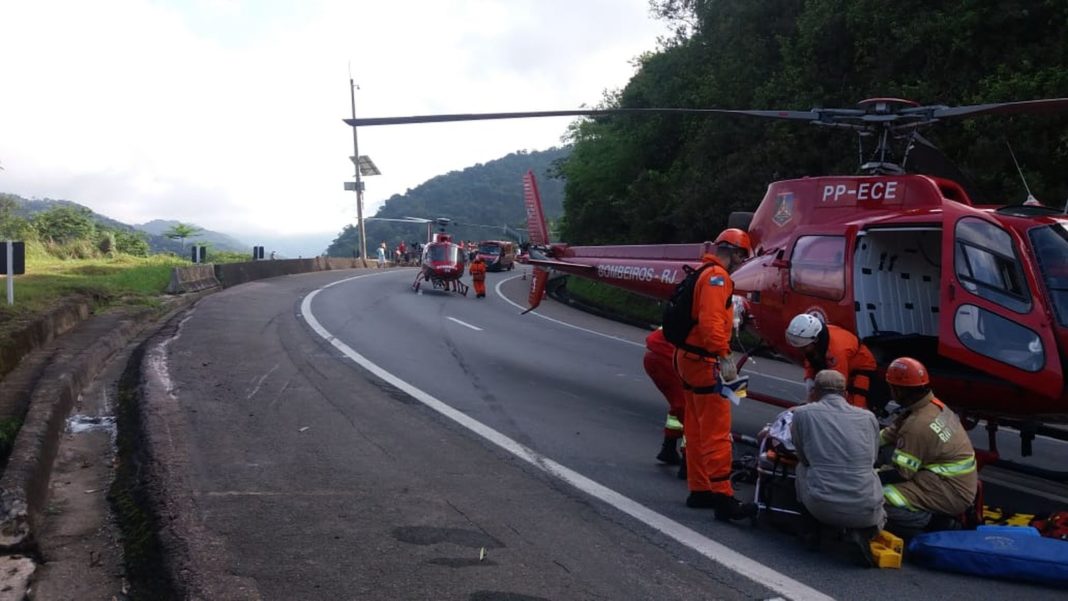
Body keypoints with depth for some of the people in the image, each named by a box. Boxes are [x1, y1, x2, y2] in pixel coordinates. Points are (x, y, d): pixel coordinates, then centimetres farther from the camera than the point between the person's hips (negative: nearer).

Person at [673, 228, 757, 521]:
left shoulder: (706, 274, 18)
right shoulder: (717, 277, -14)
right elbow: (711, 321, -27)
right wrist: (724, 357, -31)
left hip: (690, 357, 11)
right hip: (703, 361, -11)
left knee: (696, 429, 15)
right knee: (717, 432, -10)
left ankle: (700, 490, 23)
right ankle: (723, 498, -9)